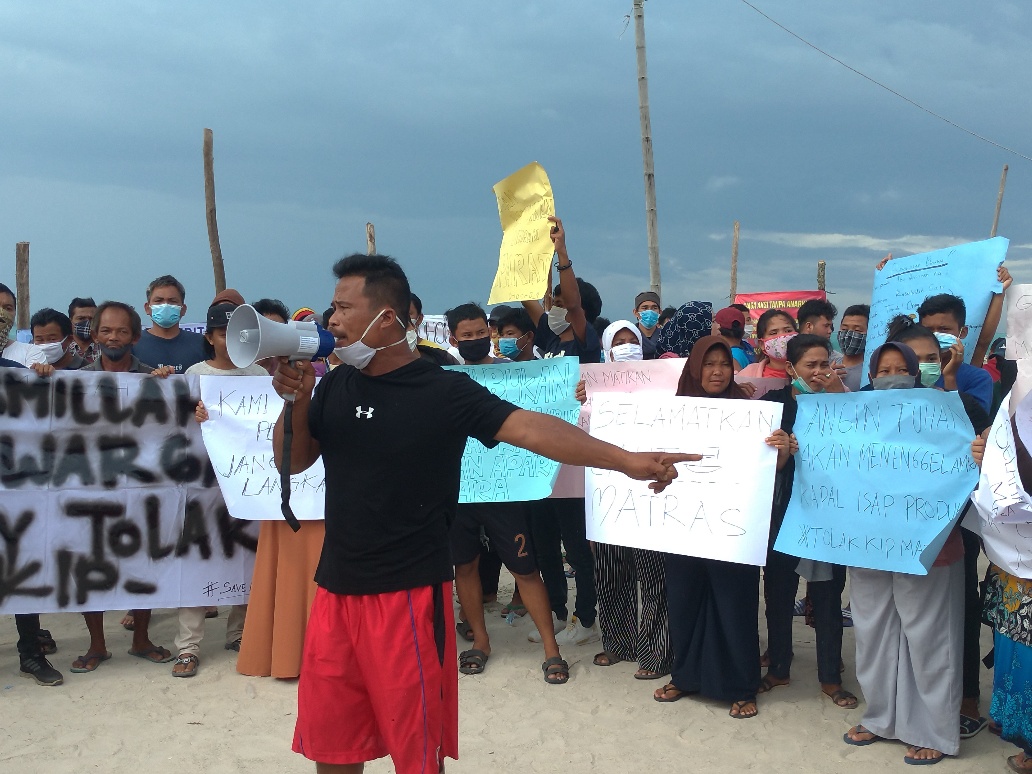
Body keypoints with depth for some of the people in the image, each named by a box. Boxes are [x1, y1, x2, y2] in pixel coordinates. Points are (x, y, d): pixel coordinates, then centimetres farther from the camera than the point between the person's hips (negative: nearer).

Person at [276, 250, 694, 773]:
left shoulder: (445, 391, -12)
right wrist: (296, 402, -9)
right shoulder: (334, 386, 4)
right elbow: (291, 462, 10)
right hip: (336, 589, 5)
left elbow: (530, 428, -21)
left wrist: (626, 460, -31)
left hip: (408, 594, -5)